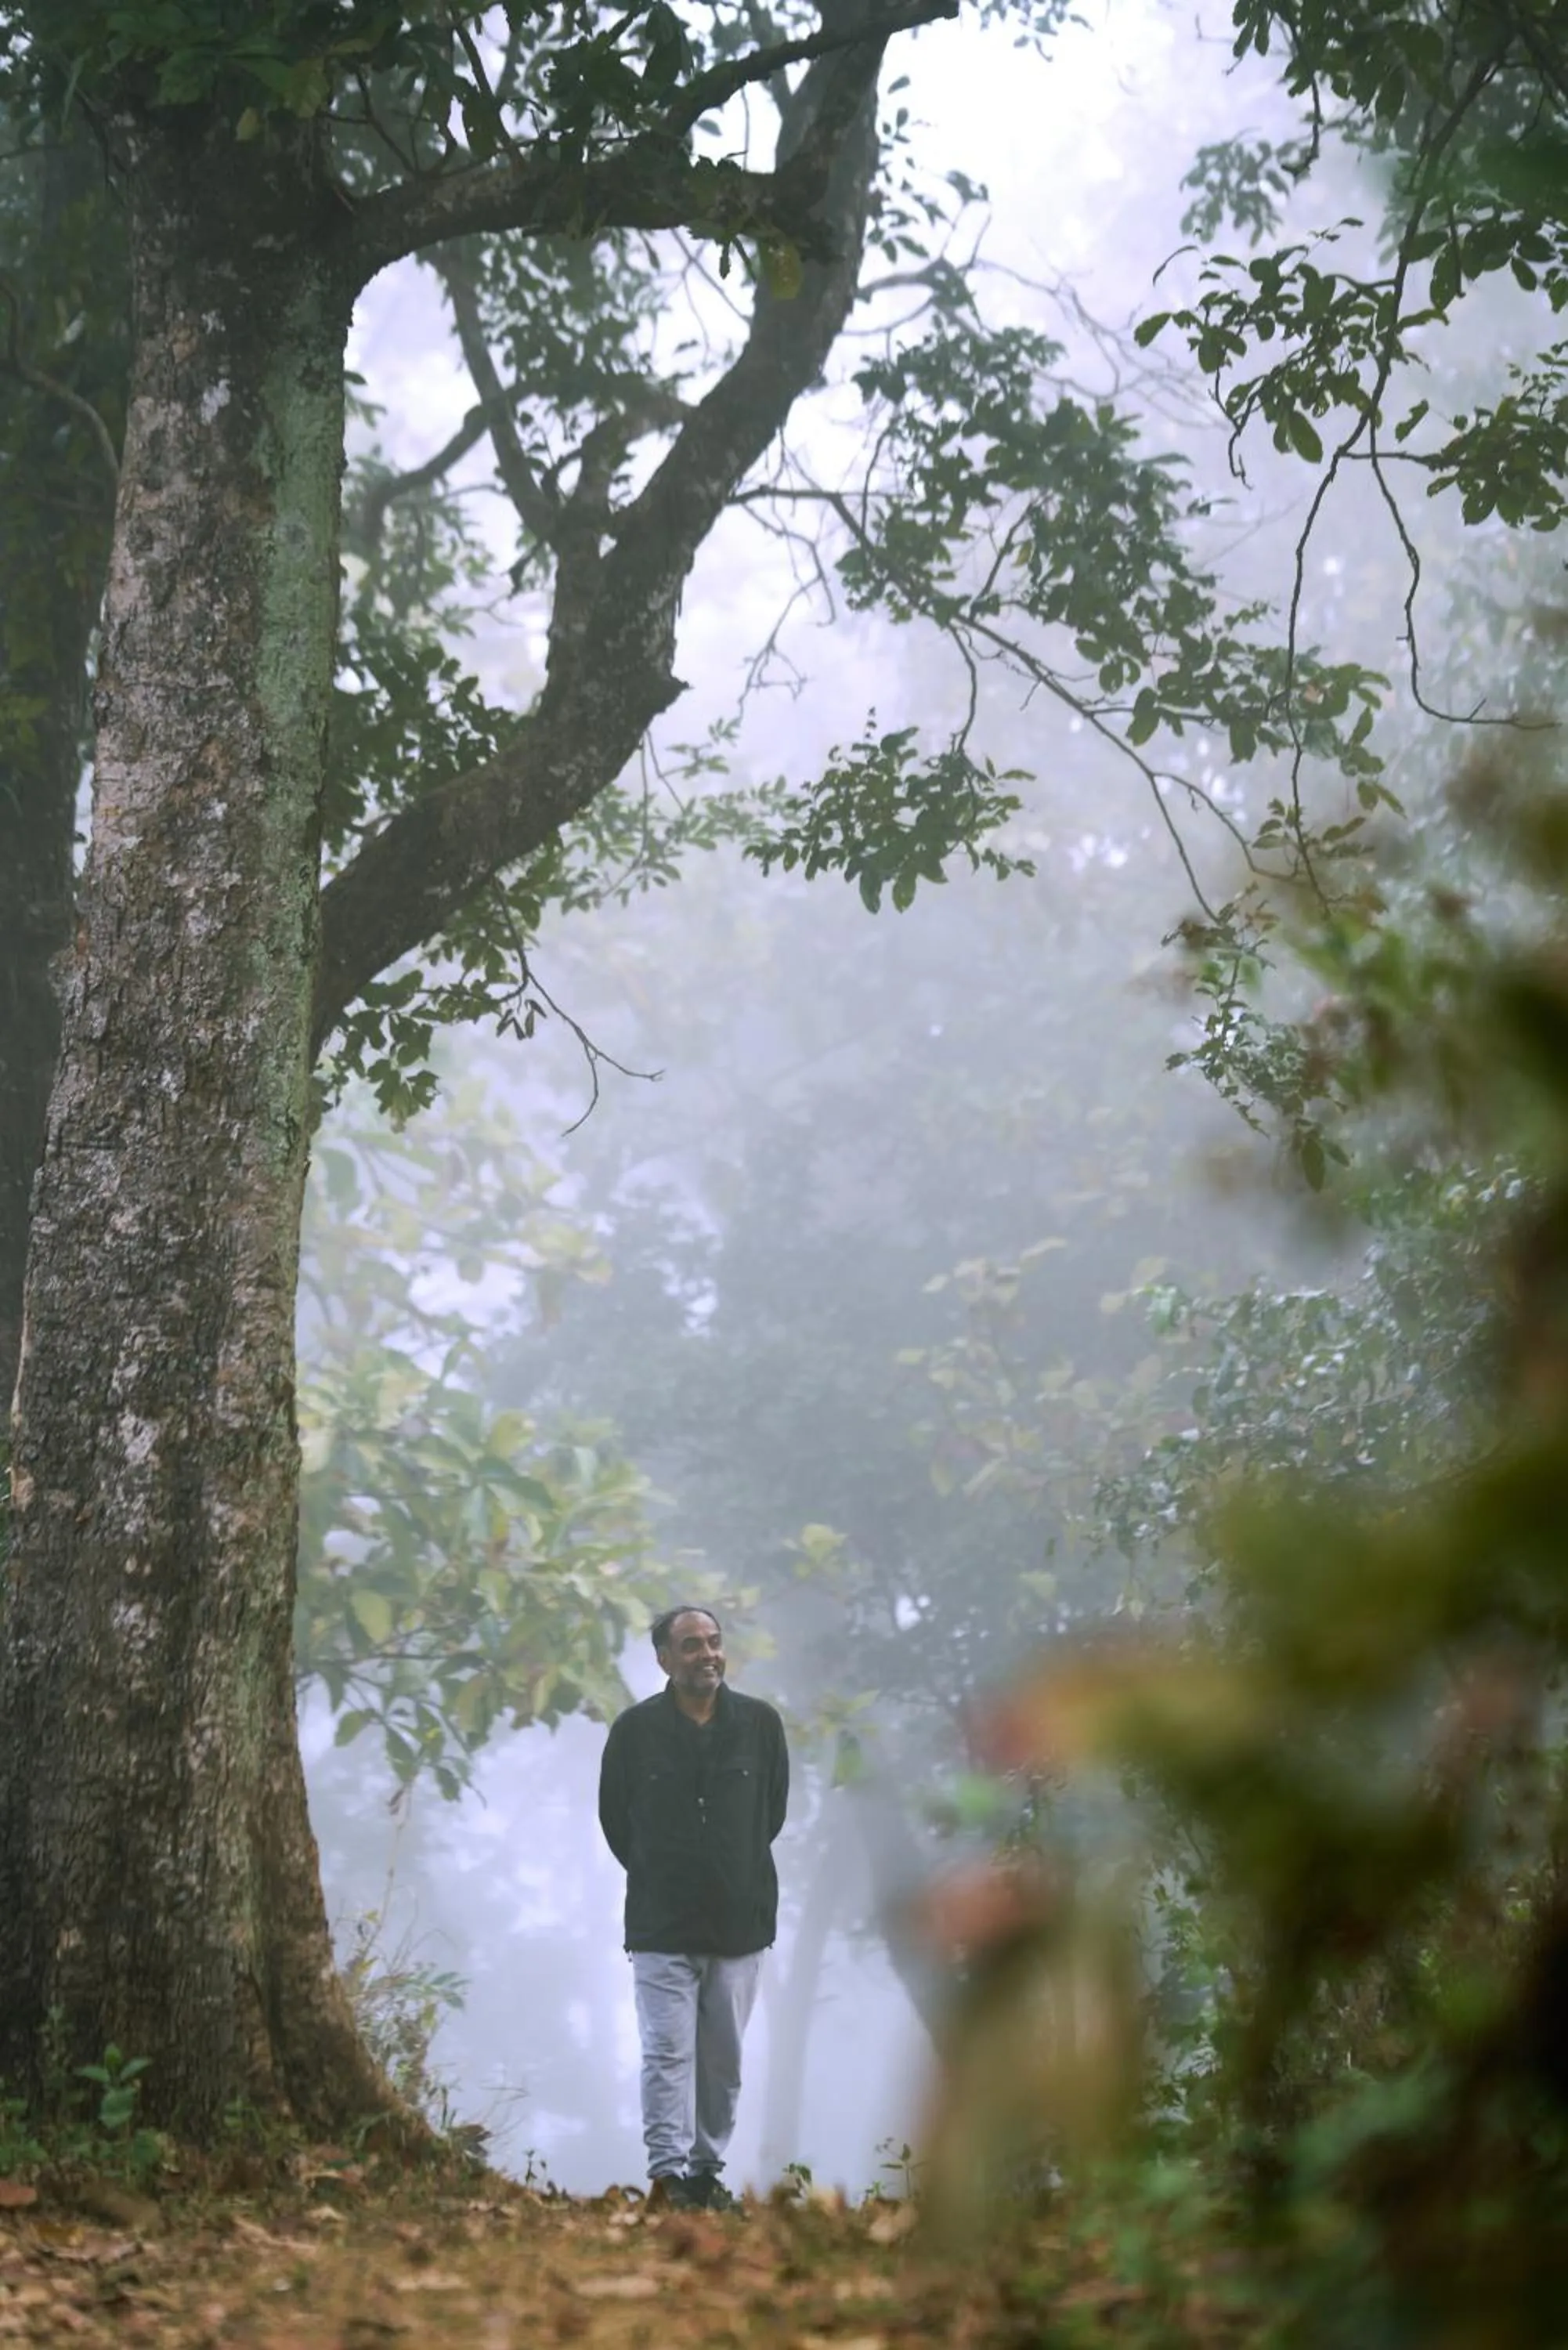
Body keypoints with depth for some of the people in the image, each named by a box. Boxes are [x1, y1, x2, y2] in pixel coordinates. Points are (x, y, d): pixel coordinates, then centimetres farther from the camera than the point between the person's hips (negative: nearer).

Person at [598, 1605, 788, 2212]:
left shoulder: (760, 1723, 1)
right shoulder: (636, 1729, -5)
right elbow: (615, 1817, 8)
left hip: (740, 1922, 2)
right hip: (662, 1926, -2)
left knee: (724, 2058, 8)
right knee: (668, 2052, -9)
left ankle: (707, 2172, 17)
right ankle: (667, 2173, -9)